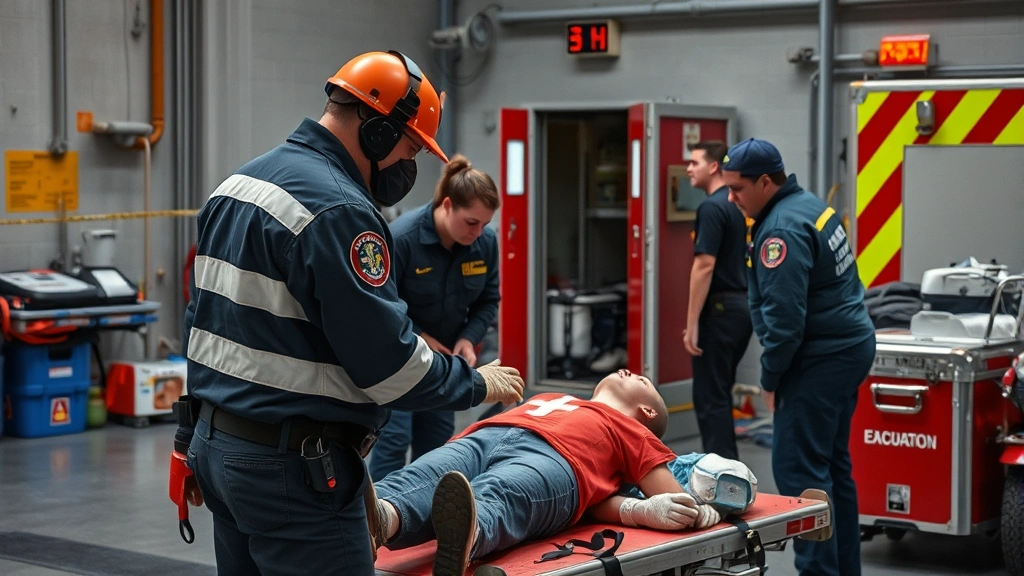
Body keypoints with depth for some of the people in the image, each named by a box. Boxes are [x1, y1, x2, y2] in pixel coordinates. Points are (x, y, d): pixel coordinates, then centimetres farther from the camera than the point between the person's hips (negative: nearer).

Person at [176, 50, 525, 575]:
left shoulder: (238, 183, 12)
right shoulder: (337, 210, -18)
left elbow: (203, 317, 19)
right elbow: (389, 364, -19)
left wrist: (196, 439, 25)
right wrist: (478, 383, -2)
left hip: (217, 440, 10)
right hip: (290, 466, -10)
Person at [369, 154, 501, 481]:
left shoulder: (486, 242, -11)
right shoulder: (402, 237, -27)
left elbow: (488, 301, 3)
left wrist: (468, 338, -13)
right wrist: (419, 337, -20)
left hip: (444, 355, 5)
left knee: (437, 441, 8)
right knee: (394, 438, -11)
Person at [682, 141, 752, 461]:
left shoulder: (712, 207, -15)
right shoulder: (740, 205, 14)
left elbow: (705, 266, -20)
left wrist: (692, 323, -19)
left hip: (720, 308, -9)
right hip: (743, 305, 9)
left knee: (710, 396, -4)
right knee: (719, 393, 17)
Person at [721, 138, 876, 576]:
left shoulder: (783, 229, -19)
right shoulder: (810, 205, 12)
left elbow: (784, 317, -22)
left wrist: (770, 379, -10)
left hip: (821, 359, -10)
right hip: (850, 345, 11)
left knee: (797, 469, -7)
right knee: (832, 464, 16)